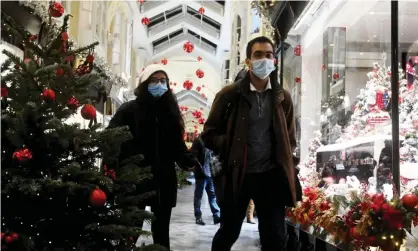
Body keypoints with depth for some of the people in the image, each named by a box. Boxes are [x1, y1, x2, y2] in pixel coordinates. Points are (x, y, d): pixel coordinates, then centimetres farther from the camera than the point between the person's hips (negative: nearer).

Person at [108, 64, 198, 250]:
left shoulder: (170, 110, 11)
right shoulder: (129, 110, -3)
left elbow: (177, 144, 11)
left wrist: (189, 162, -4)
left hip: (164, 180, 4)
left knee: (162, 229, 13)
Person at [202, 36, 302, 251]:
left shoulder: (283, 97, 6)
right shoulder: (229, 95, -3)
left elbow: (289, 138, 13)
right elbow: (209, 134, 0)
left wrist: (289, 168, 2)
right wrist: (232, 147, -13)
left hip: (271, 175, 2)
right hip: (236, 175, -2)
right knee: (228, 234, 13)